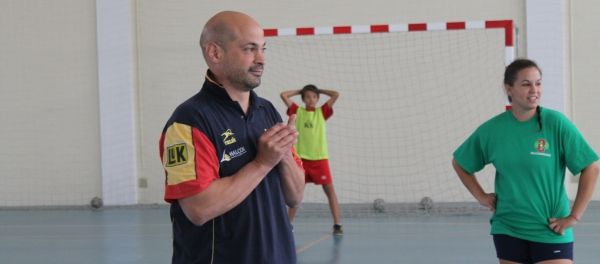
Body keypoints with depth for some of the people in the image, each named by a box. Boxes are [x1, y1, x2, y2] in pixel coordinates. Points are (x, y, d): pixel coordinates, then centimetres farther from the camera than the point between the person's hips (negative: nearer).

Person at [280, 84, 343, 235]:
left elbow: (336, 95, 2)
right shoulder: (297, 111, 8)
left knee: (330, 189, -4)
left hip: (320, 157, 0)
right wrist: (300, 91, 13)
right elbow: (283, 95, 4)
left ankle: (337, 224, -2)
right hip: (301, 157, 0)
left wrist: (319, 90, 12)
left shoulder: (322, 112, 8)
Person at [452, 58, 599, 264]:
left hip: (551, 233, -3)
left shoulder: (556, 123, -9)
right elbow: (459, 163, 15)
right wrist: (481, 196, 7)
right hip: (508, 231, 3)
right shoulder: (491, 130, 0)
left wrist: (574, 216, -10)